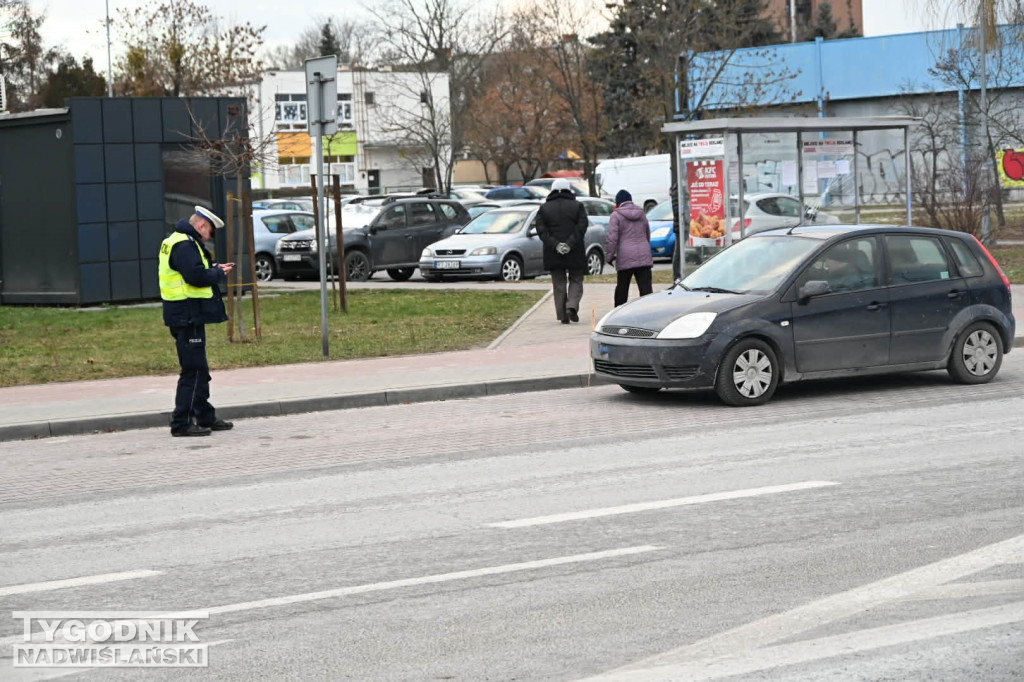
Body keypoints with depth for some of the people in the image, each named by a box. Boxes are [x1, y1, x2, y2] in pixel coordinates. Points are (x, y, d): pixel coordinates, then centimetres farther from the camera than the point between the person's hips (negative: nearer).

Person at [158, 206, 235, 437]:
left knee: (199, 369, 18)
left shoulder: (181, 242, 18)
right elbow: (196, 275, -26)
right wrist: (219, 273, -10)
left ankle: (205, 417, 27)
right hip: (188, 315, -11)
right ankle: (181, 422, -7)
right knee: (193, 370, -8)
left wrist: (215, 269, 7)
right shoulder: (184, 245, -16)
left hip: (187, 315, 11)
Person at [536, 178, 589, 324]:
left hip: (553, 254, 1)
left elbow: (541, 230, -6)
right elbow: (582, 226, -11)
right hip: (575, 253, -1)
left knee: (559, 284, 8)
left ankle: (562, 315, 4)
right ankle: (572, 306, -12)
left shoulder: (544, 208, 5)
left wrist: (555, 245, -13)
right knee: (576, 281, 10)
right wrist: (570, 244, -16)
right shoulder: (577, 206, 2)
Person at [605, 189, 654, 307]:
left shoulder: (616, 215, -4)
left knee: (622, 287, 11)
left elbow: (612, 238, -10)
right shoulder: (641, 213, 12)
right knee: (645, 287, -4)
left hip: (625, 257, -3)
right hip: (644, 256, 3)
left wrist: (610, 255, -1)